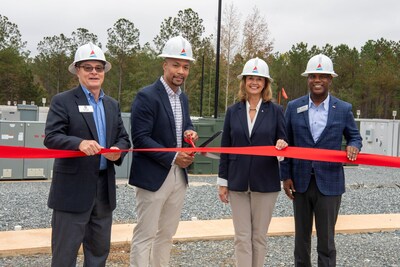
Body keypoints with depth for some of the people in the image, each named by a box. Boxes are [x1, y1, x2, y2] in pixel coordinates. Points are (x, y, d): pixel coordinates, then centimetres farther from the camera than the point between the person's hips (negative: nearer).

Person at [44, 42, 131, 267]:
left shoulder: (112, 105, 13)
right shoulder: (63, 101, -4)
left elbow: (124, 138, 11)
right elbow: (51, 137, -14)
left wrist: (118, 150, -13)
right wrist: (79, 143, -32)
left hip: (105, 187, 6)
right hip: (72, 188, -5)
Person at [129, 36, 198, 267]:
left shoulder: (183, 98, 11)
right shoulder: (146, 96, -12)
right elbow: (140, 138, -17)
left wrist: (190, 133, -2)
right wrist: (172, 158, -20)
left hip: (179, 176, 7)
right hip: (153, 176, -7)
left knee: (166, 234, 16)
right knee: (145, 235, 1)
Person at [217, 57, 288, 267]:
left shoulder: (275, 111, 0)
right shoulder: (233, 111, 4)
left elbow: (282, 142, 3)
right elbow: (225, 148, 6)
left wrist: (282, 145, -22)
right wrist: (222, 181, 4)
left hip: (265, 183, -1)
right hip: (238, 183, 1)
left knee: (259, 236, 9)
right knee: (242, 236, 3)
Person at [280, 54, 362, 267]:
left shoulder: (344, 109, 0)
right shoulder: (294, 107, 2)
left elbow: (354, 136, 9)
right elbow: (286, 144, 5)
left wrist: (353, 146, -16)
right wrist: (286, 176, 1)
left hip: (329, 183, -1)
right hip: (300, 182, 2)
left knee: (326, 239, 3)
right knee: (301, 236, 15)